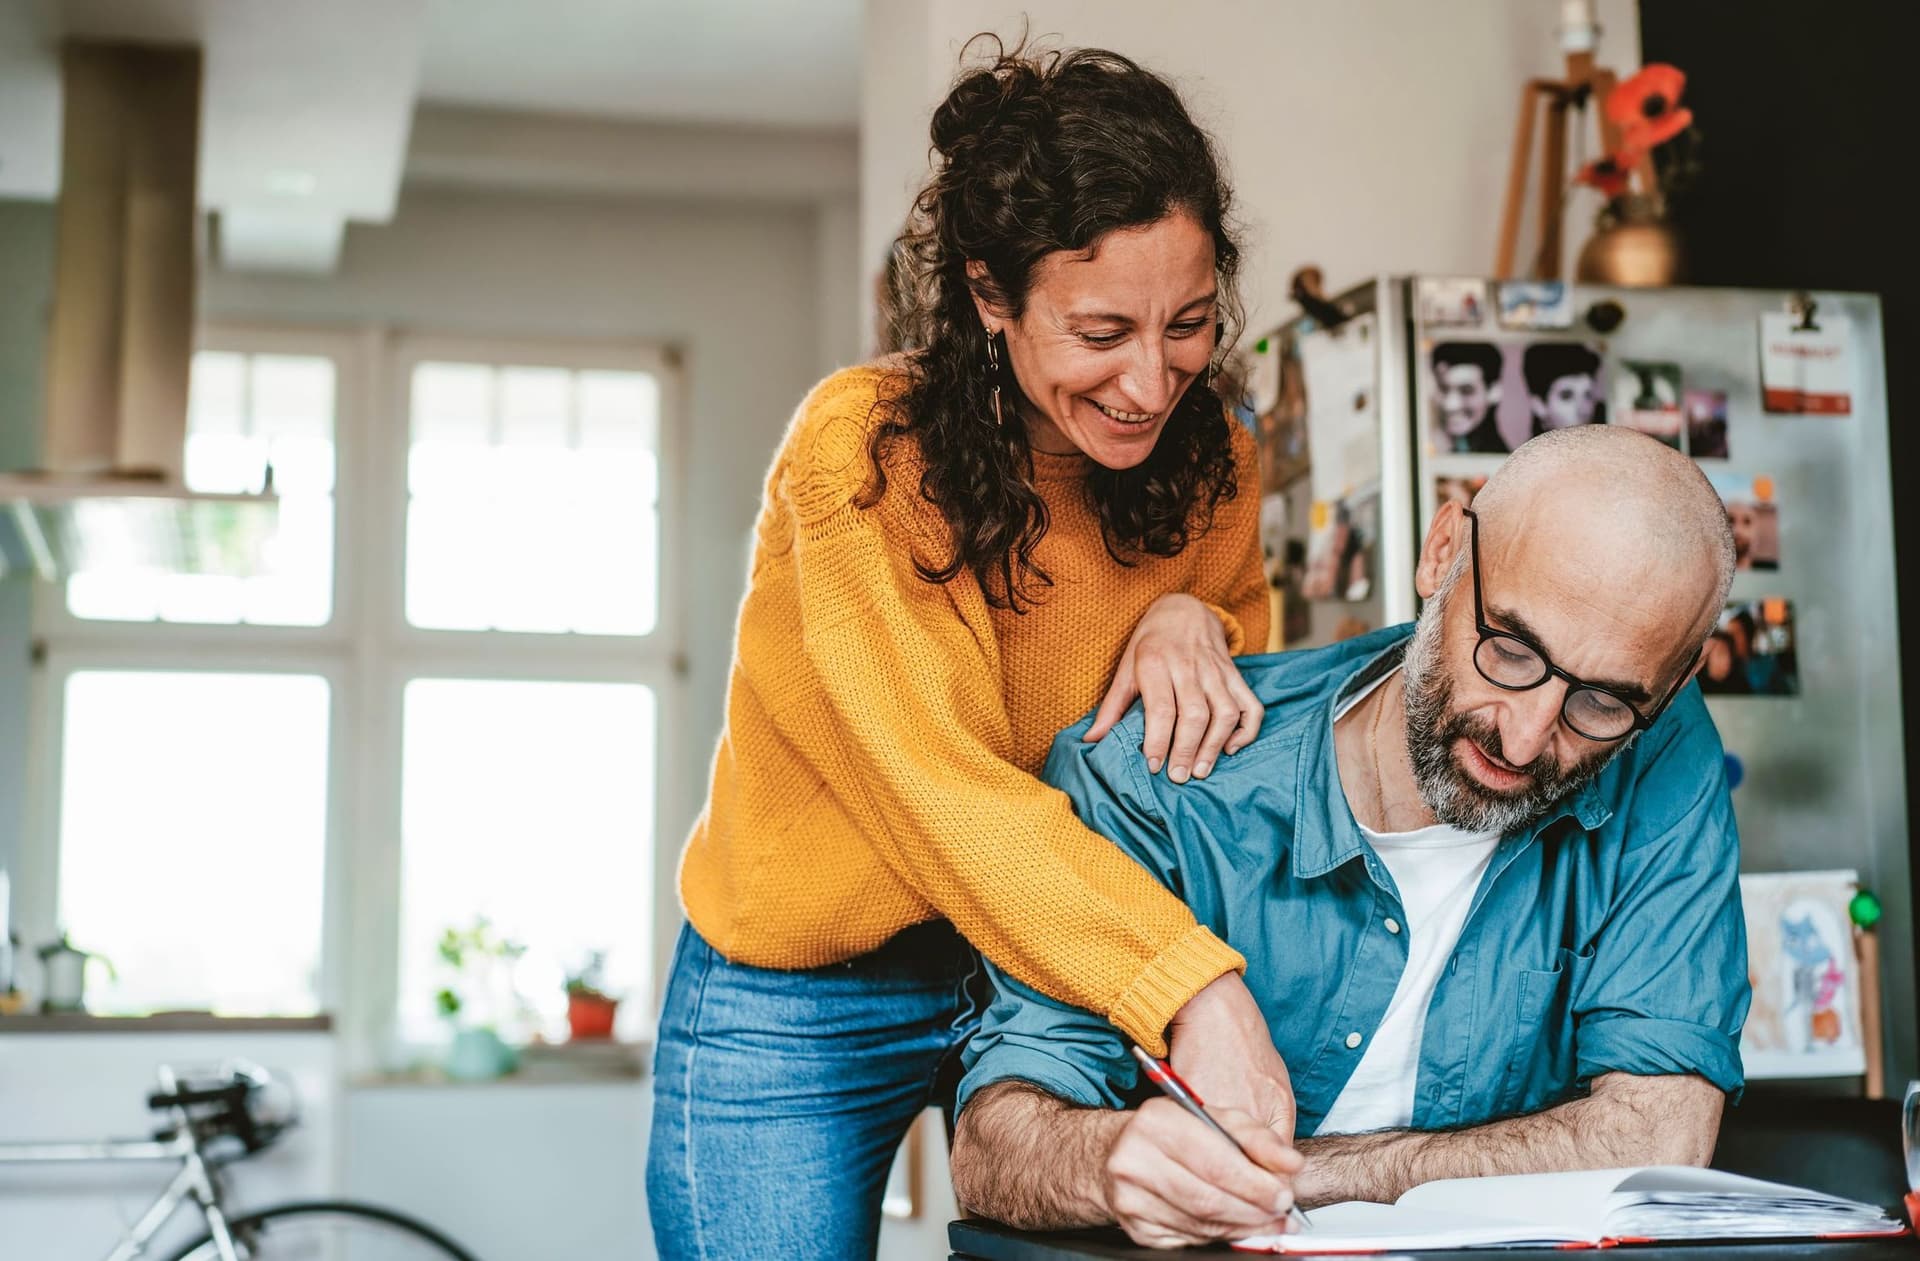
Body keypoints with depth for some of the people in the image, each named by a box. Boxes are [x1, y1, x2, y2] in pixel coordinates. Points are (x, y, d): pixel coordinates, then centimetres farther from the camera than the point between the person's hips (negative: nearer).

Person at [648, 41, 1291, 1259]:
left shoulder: (1209, 457, -6)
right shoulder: (862, 450, -24)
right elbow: (950, 793, -32)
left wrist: (1194, 622, -16)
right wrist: (1192, 988, -43)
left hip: (1056, 970, 4)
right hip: (803, 1007, -4)